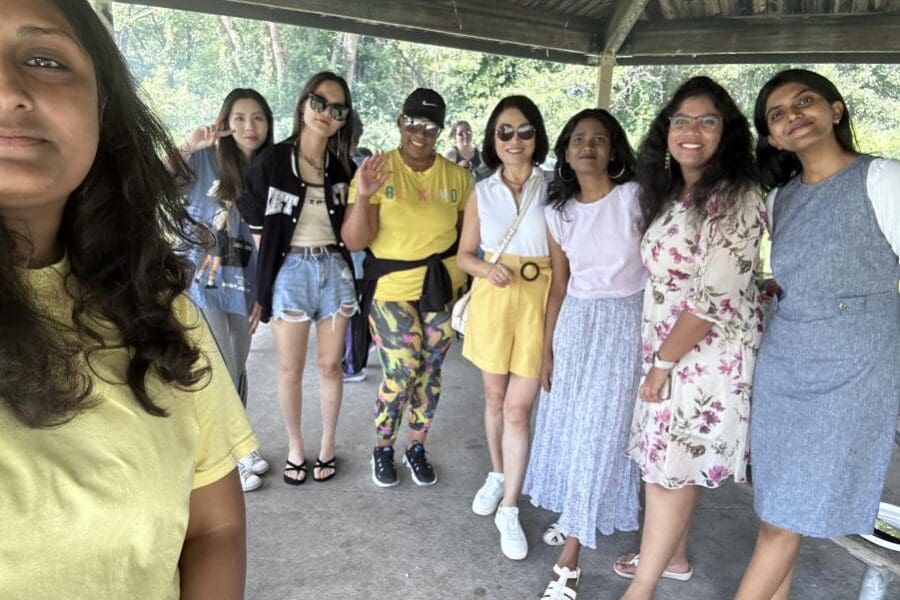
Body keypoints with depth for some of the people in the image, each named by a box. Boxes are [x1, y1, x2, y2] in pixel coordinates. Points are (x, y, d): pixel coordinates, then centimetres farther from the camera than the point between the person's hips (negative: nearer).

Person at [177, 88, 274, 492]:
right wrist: (189, 147, -23)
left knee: (237, 369, 14)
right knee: (223, 372, -3)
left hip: (244, 284, 4)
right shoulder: (204, 160, -5)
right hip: (202, 280, -4)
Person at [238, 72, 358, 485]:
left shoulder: (344, 167, 5)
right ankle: (295, 446, 26)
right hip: (291, 270, -2)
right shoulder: (272, 160, -5)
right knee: (291, 370, 7)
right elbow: (251, 215, 1)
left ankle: (327, 445, 27)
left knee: (330, 365, 10)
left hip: (335, 268, 3)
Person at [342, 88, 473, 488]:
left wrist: (463, 278, -4)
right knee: (401, 375, -6)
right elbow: (354, 242, -14)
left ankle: (416, 447, 33)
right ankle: (382, 447, 22)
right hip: (391, 288, -3)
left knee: (429, 374, 11)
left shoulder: (457, 176, 0)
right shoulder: (378, 170, -8)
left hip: (442, 289, 3)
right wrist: (363, 196, -30)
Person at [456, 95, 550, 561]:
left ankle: (509, 509, 12)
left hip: (538, 302, -2)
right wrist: (487, 269, -14)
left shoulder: (553, 189, -3)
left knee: (519, 407, -2)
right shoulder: (481, 192, 3)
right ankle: (497, 474, 39)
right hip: (492, 300, 3)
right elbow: (464, 254, 7)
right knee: (495, 397, 16)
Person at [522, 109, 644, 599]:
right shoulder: (558, 212, 4)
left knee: (597, 431, -3)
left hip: (625, 323, -4)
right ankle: (574, 512, 37)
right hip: (575, 323, 5)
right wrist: (546, 350, 8)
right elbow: (559, 284, 9)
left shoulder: (636, 198, -9)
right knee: (567, 423, 12)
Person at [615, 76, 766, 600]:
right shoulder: (673, 194, 9)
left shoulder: (736, 199, -18)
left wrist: (663, 361, -16)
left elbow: (714, 296, -23)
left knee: (669, 467, 0)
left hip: (708, 355, -8)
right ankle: (675, 556, 38)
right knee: (677, 462, 19)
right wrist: (659, 356, 9)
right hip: (670, 349, 8)